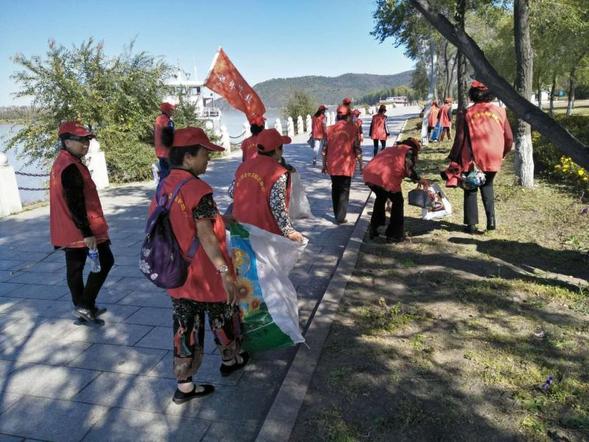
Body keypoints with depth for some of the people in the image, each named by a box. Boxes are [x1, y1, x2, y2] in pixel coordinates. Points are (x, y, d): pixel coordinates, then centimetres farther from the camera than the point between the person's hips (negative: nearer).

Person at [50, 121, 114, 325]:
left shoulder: (61, 163, 14)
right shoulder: (71, 167, -20)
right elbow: (76, 204, -23)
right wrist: (87, 232, -23)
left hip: (68, 230, 10)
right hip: (81, 229, -10)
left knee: (75, 268, 14)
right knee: (105, 261, 1)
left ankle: (82, 308, 25)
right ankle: (85, 305, 3)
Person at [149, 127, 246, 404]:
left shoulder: (163, 187, 2)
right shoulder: (197, 189, -22)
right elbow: (206, 235, -25)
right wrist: (225, 272, -21)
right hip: (206, 274, -6)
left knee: (185, 326, 15)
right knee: (223, 317, 19)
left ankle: (184, 385, 24)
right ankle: (230, 360, 42)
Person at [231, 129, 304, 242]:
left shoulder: (243, 166, 3)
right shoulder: (278, 172, -16)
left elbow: (231, 192, 10)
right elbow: (277, 206, -22)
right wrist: (289, 231, -16)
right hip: (266, 232, -6)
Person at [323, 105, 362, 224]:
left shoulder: (330, 128, 3)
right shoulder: (353, 128, -4)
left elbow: (325, 149, 4)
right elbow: (357, 148, -5)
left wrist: (324, 164, 14)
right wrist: (361, 163, 5)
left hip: (333, 165, 3)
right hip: (347, 165, -2)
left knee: (335, 189, 17)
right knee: (344, 190, 5)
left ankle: (337, 215, 22)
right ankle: (340, 217, 2)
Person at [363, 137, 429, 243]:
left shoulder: (391, 149, 35)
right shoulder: (410, 151, 15)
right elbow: (409, 170, 0)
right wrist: (419, 180, 14)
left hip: (368, 173, 7)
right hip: (385, 176, -7)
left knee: (381, 197, 31)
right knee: (398, 202, 14)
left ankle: (373, 230, 34)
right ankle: (394, 235, 17)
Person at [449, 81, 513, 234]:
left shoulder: (467, 113, -6)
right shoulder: (500, 111, 2)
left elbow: (460, 139, -8)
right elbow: (509, 138, 5)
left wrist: (454, 158, 3)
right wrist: (502, 154, 22)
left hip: (472, 159, -2)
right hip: (493, 159, 3)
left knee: (470, 190, 11)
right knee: (487, 186, 23)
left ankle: (471, 224, 12)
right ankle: (491, 219, 13)